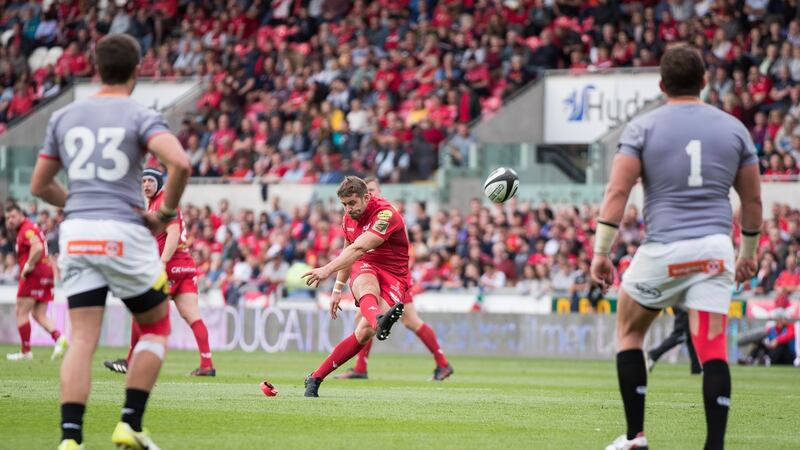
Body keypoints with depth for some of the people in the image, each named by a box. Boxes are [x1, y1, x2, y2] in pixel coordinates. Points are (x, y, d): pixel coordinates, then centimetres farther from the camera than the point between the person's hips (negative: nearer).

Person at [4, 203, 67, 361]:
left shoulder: (27, 229, -11)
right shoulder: (30, 227, 20)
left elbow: (37, 247, -27)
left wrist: (27, 267, -18)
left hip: (35, 275, -10)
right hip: (46, 273, 10)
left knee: (22, 312, -2)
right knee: (39, 315, 8)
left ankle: (25, 351, -1)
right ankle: (59, 338, -12)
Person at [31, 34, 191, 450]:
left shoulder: (63, 117, 11)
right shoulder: (141, 117, -2)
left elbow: (39, 186, 17)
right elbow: (180, 163, -20)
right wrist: (165, 214, -6)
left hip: (76, 235, 3)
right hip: (125, 233, -3)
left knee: (82, 340, 2)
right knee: (156, 326, 15)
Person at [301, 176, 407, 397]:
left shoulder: (386, 214, -16)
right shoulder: (350, 218, 11)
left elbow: (358, 249, -28)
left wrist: (328, 269, -38)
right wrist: (338, 289, 26)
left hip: (393, 277, -4)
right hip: (364, 270, 4)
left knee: (365, 331, -25)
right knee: (366, 283, -38)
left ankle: (315, 378, -16)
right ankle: (379, 320, -75)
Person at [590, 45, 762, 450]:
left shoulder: (643, 127, 0)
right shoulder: (733, 128, 9)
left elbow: (617, 190, -7)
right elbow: (752, 199, 13)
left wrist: (601, 251, -4)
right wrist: (748, 253, 25)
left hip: (663, 250, -2)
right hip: (715, 249, 2)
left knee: (629, 331, 19)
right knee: (712, 350, -1)